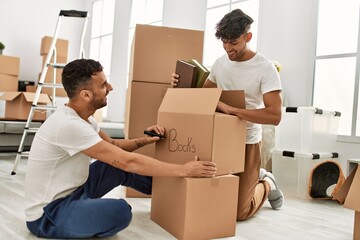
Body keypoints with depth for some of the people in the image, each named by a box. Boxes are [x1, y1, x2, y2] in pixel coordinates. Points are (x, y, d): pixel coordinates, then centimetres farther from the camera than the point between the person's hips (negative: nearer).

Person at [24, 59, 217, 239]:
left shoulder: (80, 118, 0)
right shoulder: (70, 125, -29)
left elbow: (113, 145, 15)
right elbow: (128, 162, -29)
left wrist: (143, 141, -3)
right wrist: (183, 170, -25)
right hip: (47, 214, -9)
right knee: (119, 211, -32)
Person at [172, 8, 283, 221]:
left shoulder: (265, 68, -15)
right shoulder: (220, 63, 3)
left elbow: (275, 116, -24)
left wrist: (231, 109, -31)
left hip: (247, 142, -5)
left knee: (238, 212, -2)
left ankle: (266, 184, 29)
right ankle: (253, 178, 34)